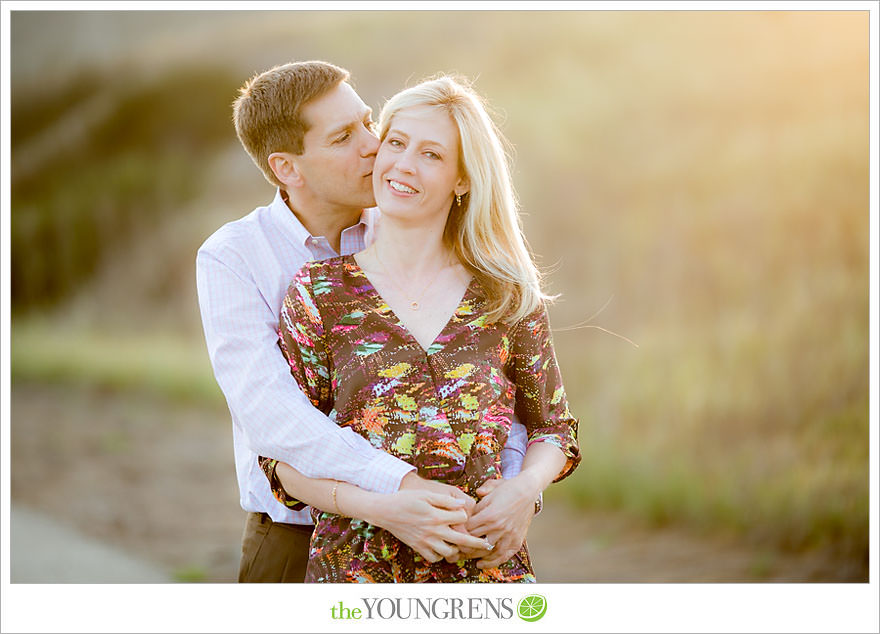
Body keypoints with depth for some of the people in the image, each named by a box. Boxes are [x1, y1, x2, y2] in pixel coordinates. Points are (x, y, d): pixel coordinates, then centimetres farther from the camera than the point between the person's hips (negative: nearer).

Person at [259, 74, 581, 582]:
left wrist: (522, 488, -10)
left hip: (487, 566, 1)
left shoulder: (506, 296, 3)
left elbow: (553, 426, 12)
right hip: (357, 568, -1)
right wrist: (388, 507, -17)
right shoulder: (319, 293, -1)